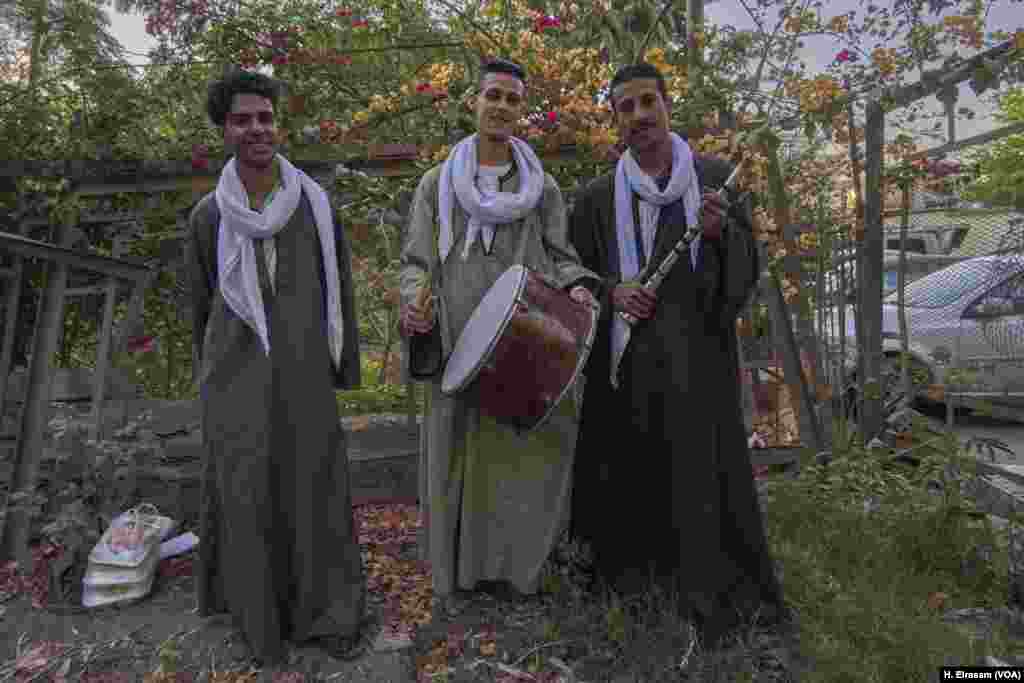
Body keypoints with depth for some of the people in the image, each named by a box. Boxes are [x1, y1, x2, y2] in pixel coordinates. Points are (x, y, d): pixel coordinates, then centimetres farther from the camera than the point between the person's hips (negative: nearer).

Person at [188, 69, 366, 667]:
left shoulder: (316, 203, 1)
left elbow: (341, 288, 4)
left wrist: (346, 366, 4)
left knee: (315, 483, 6)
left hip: (303, 371, 0)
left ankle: (329, 606, 27)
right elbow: (203, 301, 13)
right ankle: (259, 611, 29)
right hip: (236, 374, 1)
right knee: (246, 490, 7)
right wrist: (207, 372, 17)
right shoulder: (208, 215, 4)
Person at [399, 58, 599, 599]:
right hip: (458, 345, 0)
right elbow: (416, 260, 8)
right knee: (459, 450, 3)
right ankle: (459, 562, 21)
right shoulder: (437, 182, 12)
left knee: (525, 448, -3)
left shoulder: (542, 186, 13)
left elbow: (559, 256, 11)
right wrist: (414, 301, -14)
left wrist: (575, 288, -12)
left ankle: (513, 563, 17)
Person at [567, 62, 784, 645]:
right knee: (631, 470, 4)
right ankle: (632, 566, 26)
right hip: (627, 357, 1)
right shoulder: (599, 197, 7)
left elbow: (749, 268, 4)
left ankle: (706, 584, 21)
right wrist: (611, 291, -9)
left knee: (700, 465, 2)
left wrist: (720, 233, -17)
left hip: (698, 354, 0)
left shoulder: (716, 177, 7)